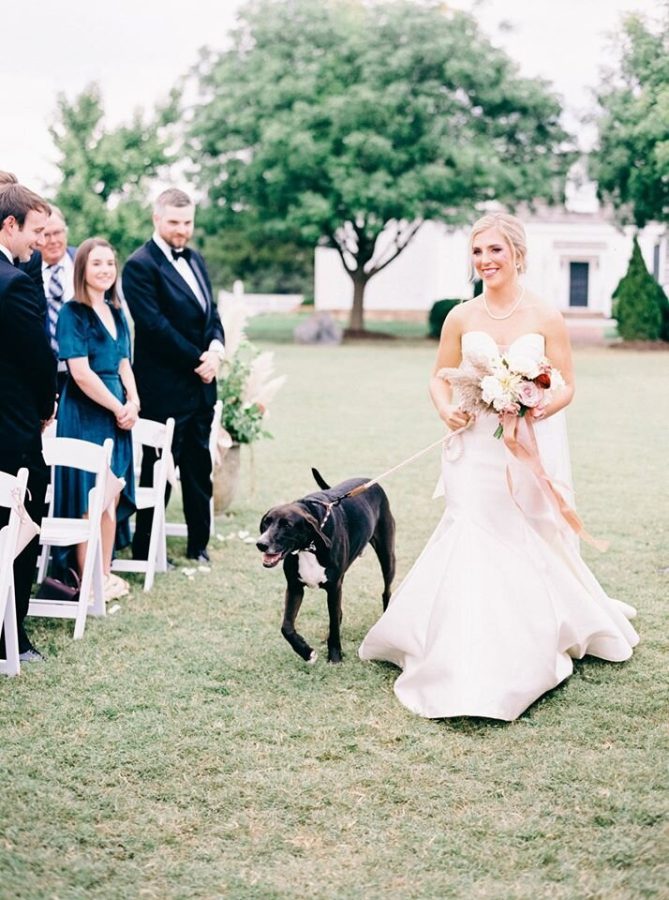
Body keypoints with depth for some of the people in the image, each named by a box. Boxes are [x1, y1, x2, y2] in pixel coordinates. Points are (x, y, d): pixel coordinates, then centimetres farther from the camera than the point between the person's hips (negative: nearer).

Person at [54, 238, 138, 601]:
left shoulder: (115, 312, 13)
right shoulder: (73, 313, -10)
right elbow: (80, 372, -16)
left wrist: (132, 401, -1)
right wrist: (118, 408, -11)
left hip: (117, 412, 7)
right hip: (85, 413, -7)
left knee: (113, 496, 10)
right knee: (90, 498, -2)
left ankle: (105, 571, 20)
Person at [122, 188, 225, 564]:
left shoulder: (196, 261, 15)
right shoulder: (141, 265, -11)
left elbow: (212, 312, 15)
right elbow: (155, 325, -17)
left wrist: (216, 349, -6)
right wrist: (197, 359, -14)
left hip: (201, 384, 7)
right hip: (164, 387, -7)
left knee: (200, 467, 13)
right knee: (158, 469, 2)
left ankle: (199, 543, 24)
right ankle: (145, 549, 12)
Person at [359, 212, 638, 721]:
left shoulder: (546, 318, -4)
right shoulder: (461, 318, 1)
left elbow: (566, 387, -1)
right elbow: (440, 378, 11)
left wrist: (538, 408, -20)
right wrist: (446, 410, -10)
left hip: (532, 450, -1)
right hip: (477, 450, 1)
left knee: (531, 544, 4)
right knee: (475, 546, -7)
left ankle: (534, 652, 24)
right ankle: (471, 673, 2)